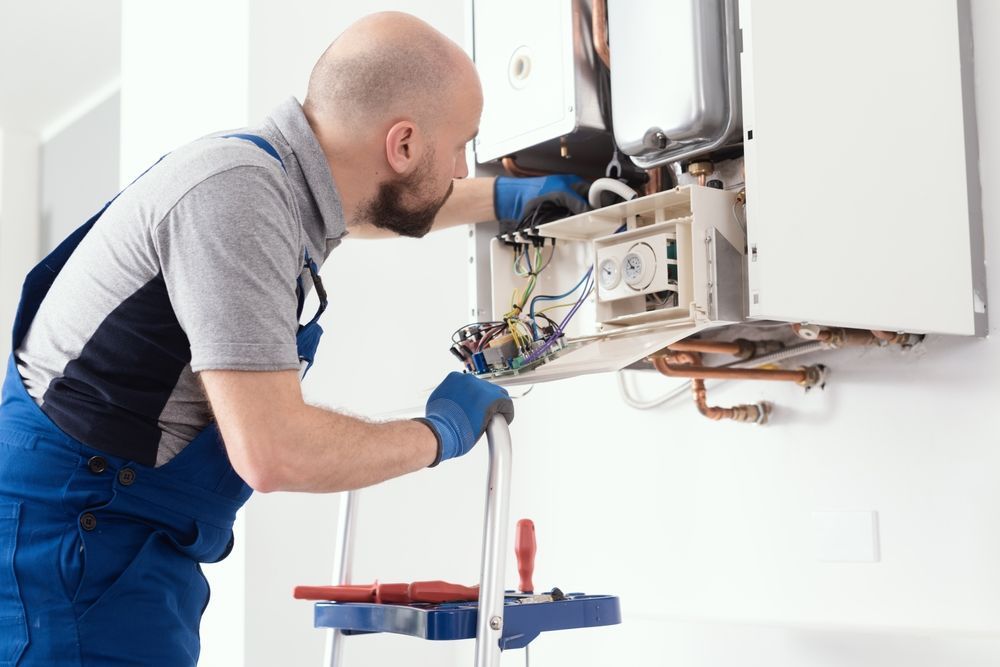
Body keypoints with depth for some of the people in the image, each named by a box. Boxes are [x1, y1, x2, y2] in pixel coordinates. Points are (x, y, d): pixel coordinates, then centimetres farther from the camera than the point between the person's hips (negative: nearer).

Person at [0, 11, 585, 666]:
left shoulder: (277, 173, 4)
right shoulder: (234, 194, -24)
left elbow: (375, 211, 31)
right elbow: (273, 452, -29)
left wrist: (505, 196, 29)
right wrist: (439, 433, -14)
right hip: (64, 537, -9)